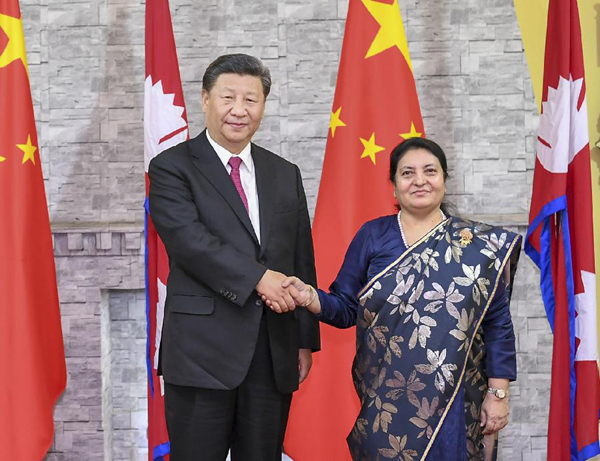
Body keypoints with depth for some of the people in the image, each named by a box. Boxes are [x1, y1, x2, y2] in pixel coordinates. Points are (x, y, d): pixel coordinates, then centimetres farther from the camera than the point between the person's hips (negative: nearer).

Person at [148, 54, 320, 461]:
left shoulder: (286, 175, 13)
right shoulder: (172, 167, 0)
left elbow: (303, 262, 13)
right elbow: (188, 239, -16)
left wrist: (306, 339, 9)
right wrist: (258, 278, -21)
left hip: (275, 352, 4)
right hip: (203, 351, -4)